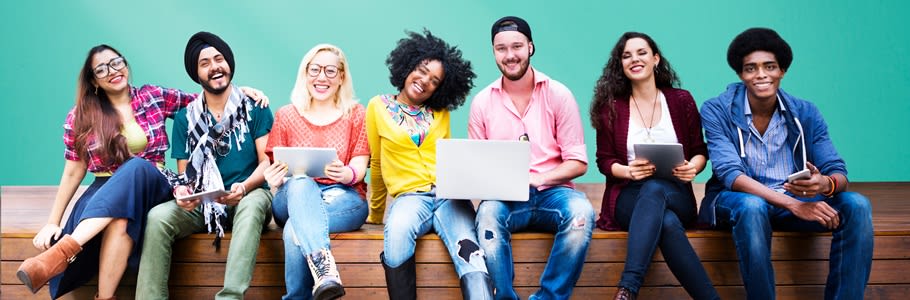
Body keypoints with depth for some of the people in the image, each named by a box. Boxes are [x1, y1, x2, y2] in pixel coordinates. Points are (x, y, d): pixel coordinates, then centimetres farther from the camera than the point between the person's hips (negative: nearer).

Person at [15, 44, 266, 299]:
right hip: (105, 192, 0)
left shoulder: (154, 97, 7)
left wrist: (239, 91, -2)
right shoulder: (80, 118, 6)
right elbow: (73, 172, 8)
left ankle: (63, 251, -44)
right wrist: (53, 221, 2)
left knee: (136, 166, -38)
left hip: (152, 186, 0)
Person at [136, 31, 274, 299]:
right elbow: (184, 174, 11)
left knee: (252, 205, -39)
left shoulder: (254, 108, 3)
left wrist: (244, 187, -23)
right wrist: (182, 191, -14)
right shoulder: (185, 118, 11)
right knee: (157, 217, -27)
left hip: (247, 197, -2)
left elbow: (267, 162, -2)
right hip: (201, 204, 3)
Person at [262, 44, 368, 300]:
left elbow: (360, 168, 1)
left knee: (295, 231, -35)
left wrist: (346, 174, -25)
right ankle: (325, 271, -55)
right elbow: (275, 169, 7)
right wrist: (275, 181, -19)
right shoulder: (286, 116, 13)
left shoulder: (356, 114, 10)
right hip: (293, 199, 1)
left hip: (343, 198, -1)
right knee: (300, 183, -39)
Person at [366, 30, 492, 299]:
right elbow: (377, 163, 18)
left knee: (470, 253, -31)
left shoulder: (441, 113, 18)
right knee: (397, 234, -39)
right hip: (410, 196, -2)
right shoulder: (379, 107, 12)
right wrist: (376, 213, 23)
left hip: (448, 194, 2)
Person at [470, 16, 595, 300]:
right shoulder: (482, 102, 7)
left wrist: (536, 179, -16)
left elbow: (578, 163, 0)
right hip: (503, 197, 0)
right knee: (488, 214, -35)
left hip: (552, 191, 0)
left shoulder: (558, 95, 2)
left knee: (581, 212, -34)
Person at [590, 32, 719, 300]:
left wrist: (693, 167, -14)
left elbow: (700, 151, 11)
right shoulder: (610, 107, 5)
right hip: (629, 198, 0)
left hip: (675, 196, 0)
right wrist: (628, 171, -17)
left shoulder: (681, 100, 8)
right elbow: (604, 161, 5)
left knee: (654, 188, -40)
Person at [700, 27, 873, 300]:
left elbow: (839, 173, -5)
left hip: (794, 202, 4)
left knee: (857, 206, -20)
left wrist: (825, 184, -33)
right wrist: (794, 205, -32)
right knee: (752, 206, -38)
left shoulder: (805, 114, 1)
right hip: (736, 200, -3)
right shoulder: (717, 111, -8)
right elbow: (731, 175, -20)